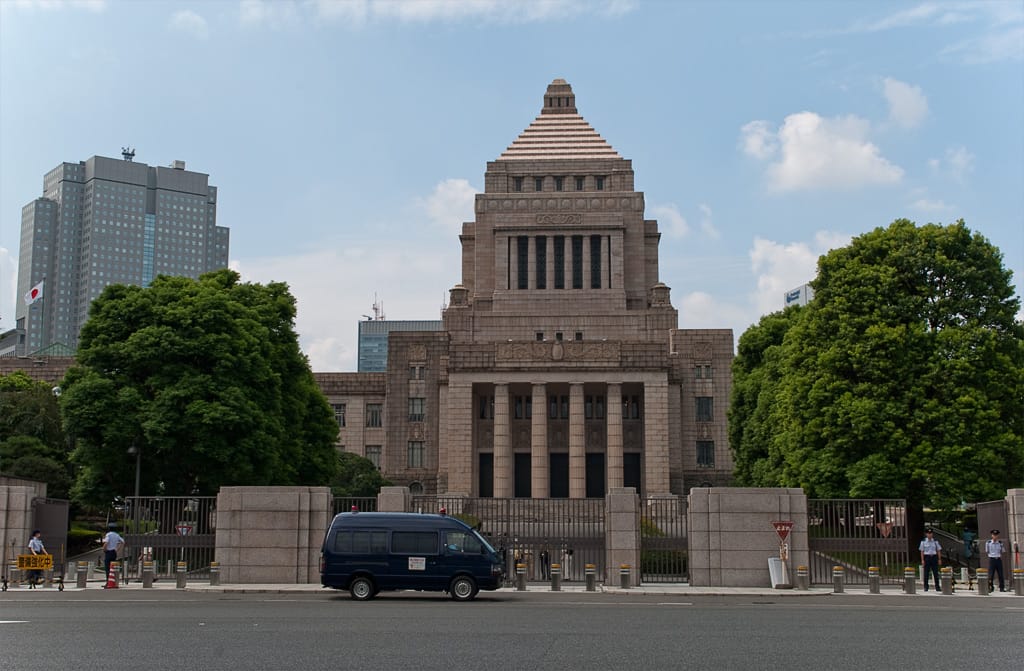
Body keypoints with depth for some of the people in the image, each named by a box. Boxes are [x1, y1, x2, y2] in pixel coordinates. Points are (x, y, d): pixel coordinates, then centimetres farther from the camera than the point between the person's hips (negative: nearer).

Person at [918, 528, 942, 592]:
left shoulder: (935, 542, 7)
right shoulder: (923, 542, 2)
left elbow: (938, 551, 9)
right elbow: (922, 551, 1)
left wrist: (939, 559, 4)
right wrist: (922, 560, -5)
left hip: (934, 557, 2)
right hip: (927, 557, -2)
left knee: (936, 573, 1)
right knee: (926, 573, -1)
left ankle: (937, 587, 6)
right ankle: (926, 587, 5)